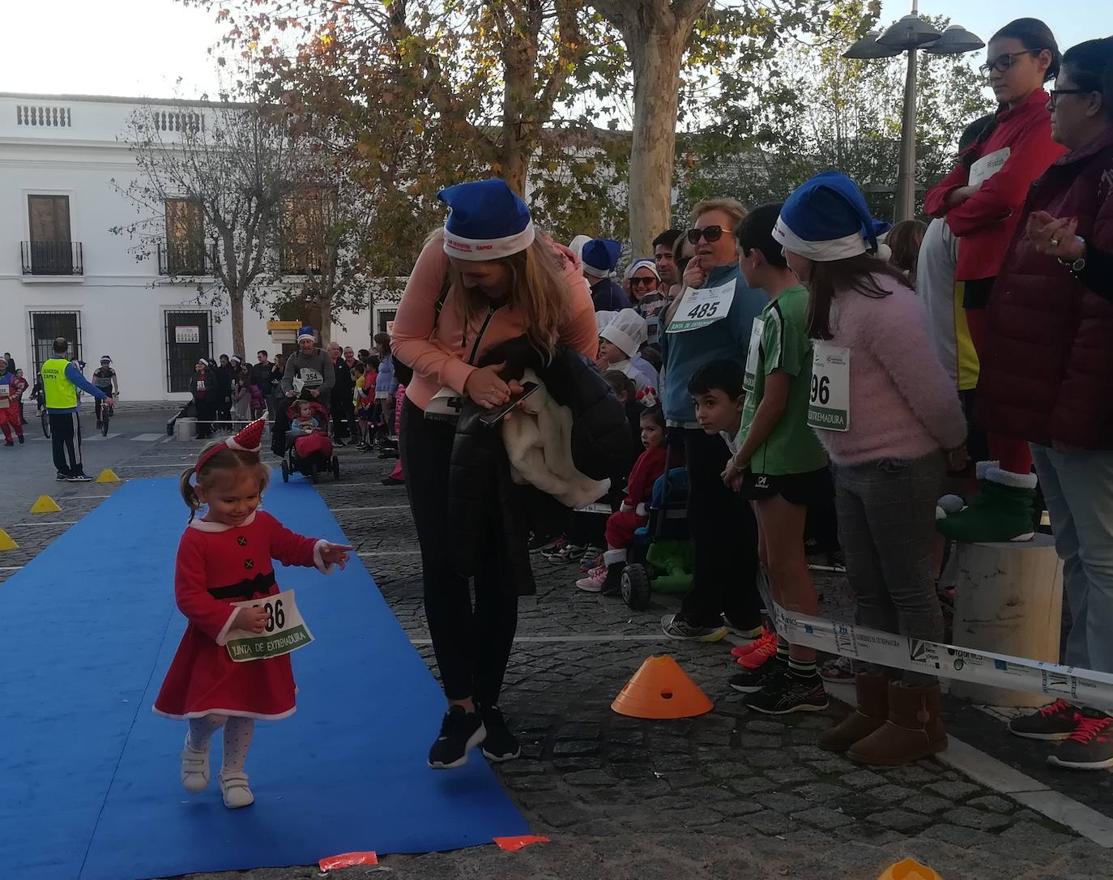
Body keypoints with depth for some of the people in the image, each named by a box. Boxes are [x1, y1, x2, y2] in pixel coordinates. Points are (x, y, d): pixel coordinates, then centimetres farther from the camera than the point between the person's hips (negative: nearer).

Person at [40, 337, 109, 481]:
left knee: (57, 441, 12)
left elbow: (47, 386, 16)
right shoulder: (67, 367, -16)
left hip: (51, 409, 7)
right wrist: (104, 396, -20)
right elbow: (84, 384, -20)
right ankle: (75, 473, -1)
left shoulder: (45, 365, 5)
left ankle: (62, 470, 19)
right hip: (67, 410, -7)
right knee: (73, 441, -2)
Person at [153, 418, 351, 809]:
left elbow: (291, 546, 10)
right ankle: (195, 750, 27)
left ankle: (233, 772, 37)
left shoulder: (263, 524, -4)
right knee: (212, 712, -9)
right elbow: (189, 597, -21)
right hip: (215, 643, -5)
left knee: (245, 710, 16)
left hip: (259, 638, 5)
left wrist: (320, 551, -12)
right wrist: (233, 619, -30)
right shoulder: (195, 539, -19)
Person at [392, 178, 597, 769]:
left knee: (498, 571, 4)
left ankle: (488, 704, 22)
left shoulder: (563, 286, -26)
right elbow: (407, 340, -15)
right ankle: (462, 708, 6)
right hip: (433, 424, 1)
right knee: (443, 566, -5)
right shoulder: (441, 254, -26)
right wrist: (466, 378, -32)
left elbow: (580, 372, -8)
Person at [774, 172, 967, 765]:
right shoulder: (833, 298, 7)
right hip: (852, 467, 9)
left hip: (898, 467, -9)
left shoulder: (880, 303, -23)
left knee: (908, 591, 1)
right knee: (868, 590, 14)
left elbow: (929, 387, -20)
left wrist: (954, 447, -5)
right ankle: (876, 708, 24)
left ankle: (916, 719, 12)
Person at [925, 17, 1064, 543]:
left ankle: (1015, 506, -8)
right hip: (981, 268, 9)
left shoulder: (1047, 120, -5)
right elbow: (938, 195, 18)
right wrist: (960, 195, -5)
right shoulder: (993, 129, 24)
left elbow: (1008, 191, -19)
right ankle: (995, 490, 15)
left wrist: (957, 217, -1)